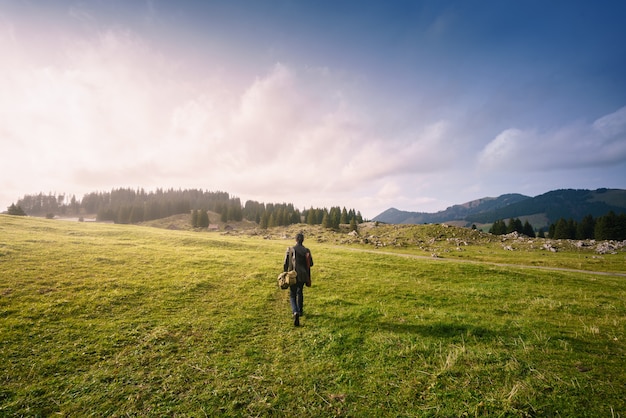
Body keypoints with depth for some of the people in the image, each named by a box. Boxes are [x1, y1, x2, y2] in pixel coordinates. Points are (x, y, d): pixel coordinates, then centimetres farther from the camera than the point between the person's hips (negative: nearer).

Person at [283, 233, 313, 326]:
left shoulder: (290, 249, -10)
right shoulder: (306, 250, -5)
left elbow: (286, 264, -7)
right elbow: (310, 263, 1)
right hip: (303, 275, 3)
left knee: (292, 295, 7)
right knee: (300, 292, 24)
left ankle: (295, 312, -16)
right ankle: (300, 311, 35)